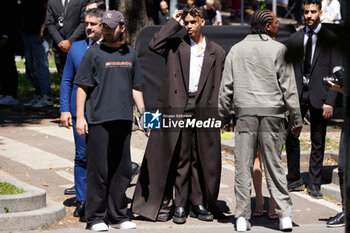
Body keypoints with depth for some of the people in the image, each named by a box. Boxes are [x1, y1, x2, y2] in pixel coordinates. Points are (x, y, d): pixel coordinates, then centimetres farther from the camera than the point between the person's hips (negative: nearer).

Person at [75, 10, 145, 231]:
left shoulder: (130, 54, 13)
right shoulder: (94, 53, 0)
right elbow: (82, 87, -1)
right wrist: (80, 117, -8)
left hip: (123, 120, 5)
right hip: (98, 119, -4)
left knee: (122, 169, 8)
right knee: (98, 169, -3)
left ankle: (118, 215, 17)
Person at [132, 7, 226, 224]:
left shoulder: (217, 52, 13)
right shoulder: (176, 46, 9)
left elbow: (221, 84, 12)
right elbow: (154, 45, -10)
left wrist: (222, 113, 3)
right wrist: (174, 23, -3)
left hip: (205, 109, 1)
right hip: (178, 108, -1)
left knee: (203, 159, 5)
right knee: (180, 159, 0)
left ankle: (199, 203, 13)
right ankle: (180, 205, 4)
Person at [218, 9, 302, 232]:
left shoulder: (236, 50, 8)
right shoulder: (278, 50, -2)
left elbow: (226, 86, 9)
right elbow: (289, 87, -4)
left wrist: (224, 114, 17)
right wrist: (297, 119, 0)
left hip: (245, 113, 2)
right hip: (272, 113, -2)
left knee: (243, 166, 3)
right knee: (274, 165, 3)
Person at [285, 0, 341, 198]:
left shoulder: (330, 39, 0)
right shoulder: (295, 38, 9)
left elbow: (335, 72, -3)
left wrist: (330, 101, -10)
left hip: (319, 95, -3)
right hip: (297, 94, 3)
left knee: (318, 143, 4)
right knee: (291, 136, 0)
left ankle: (314, 184, 12)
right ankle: (295, 180, 14)